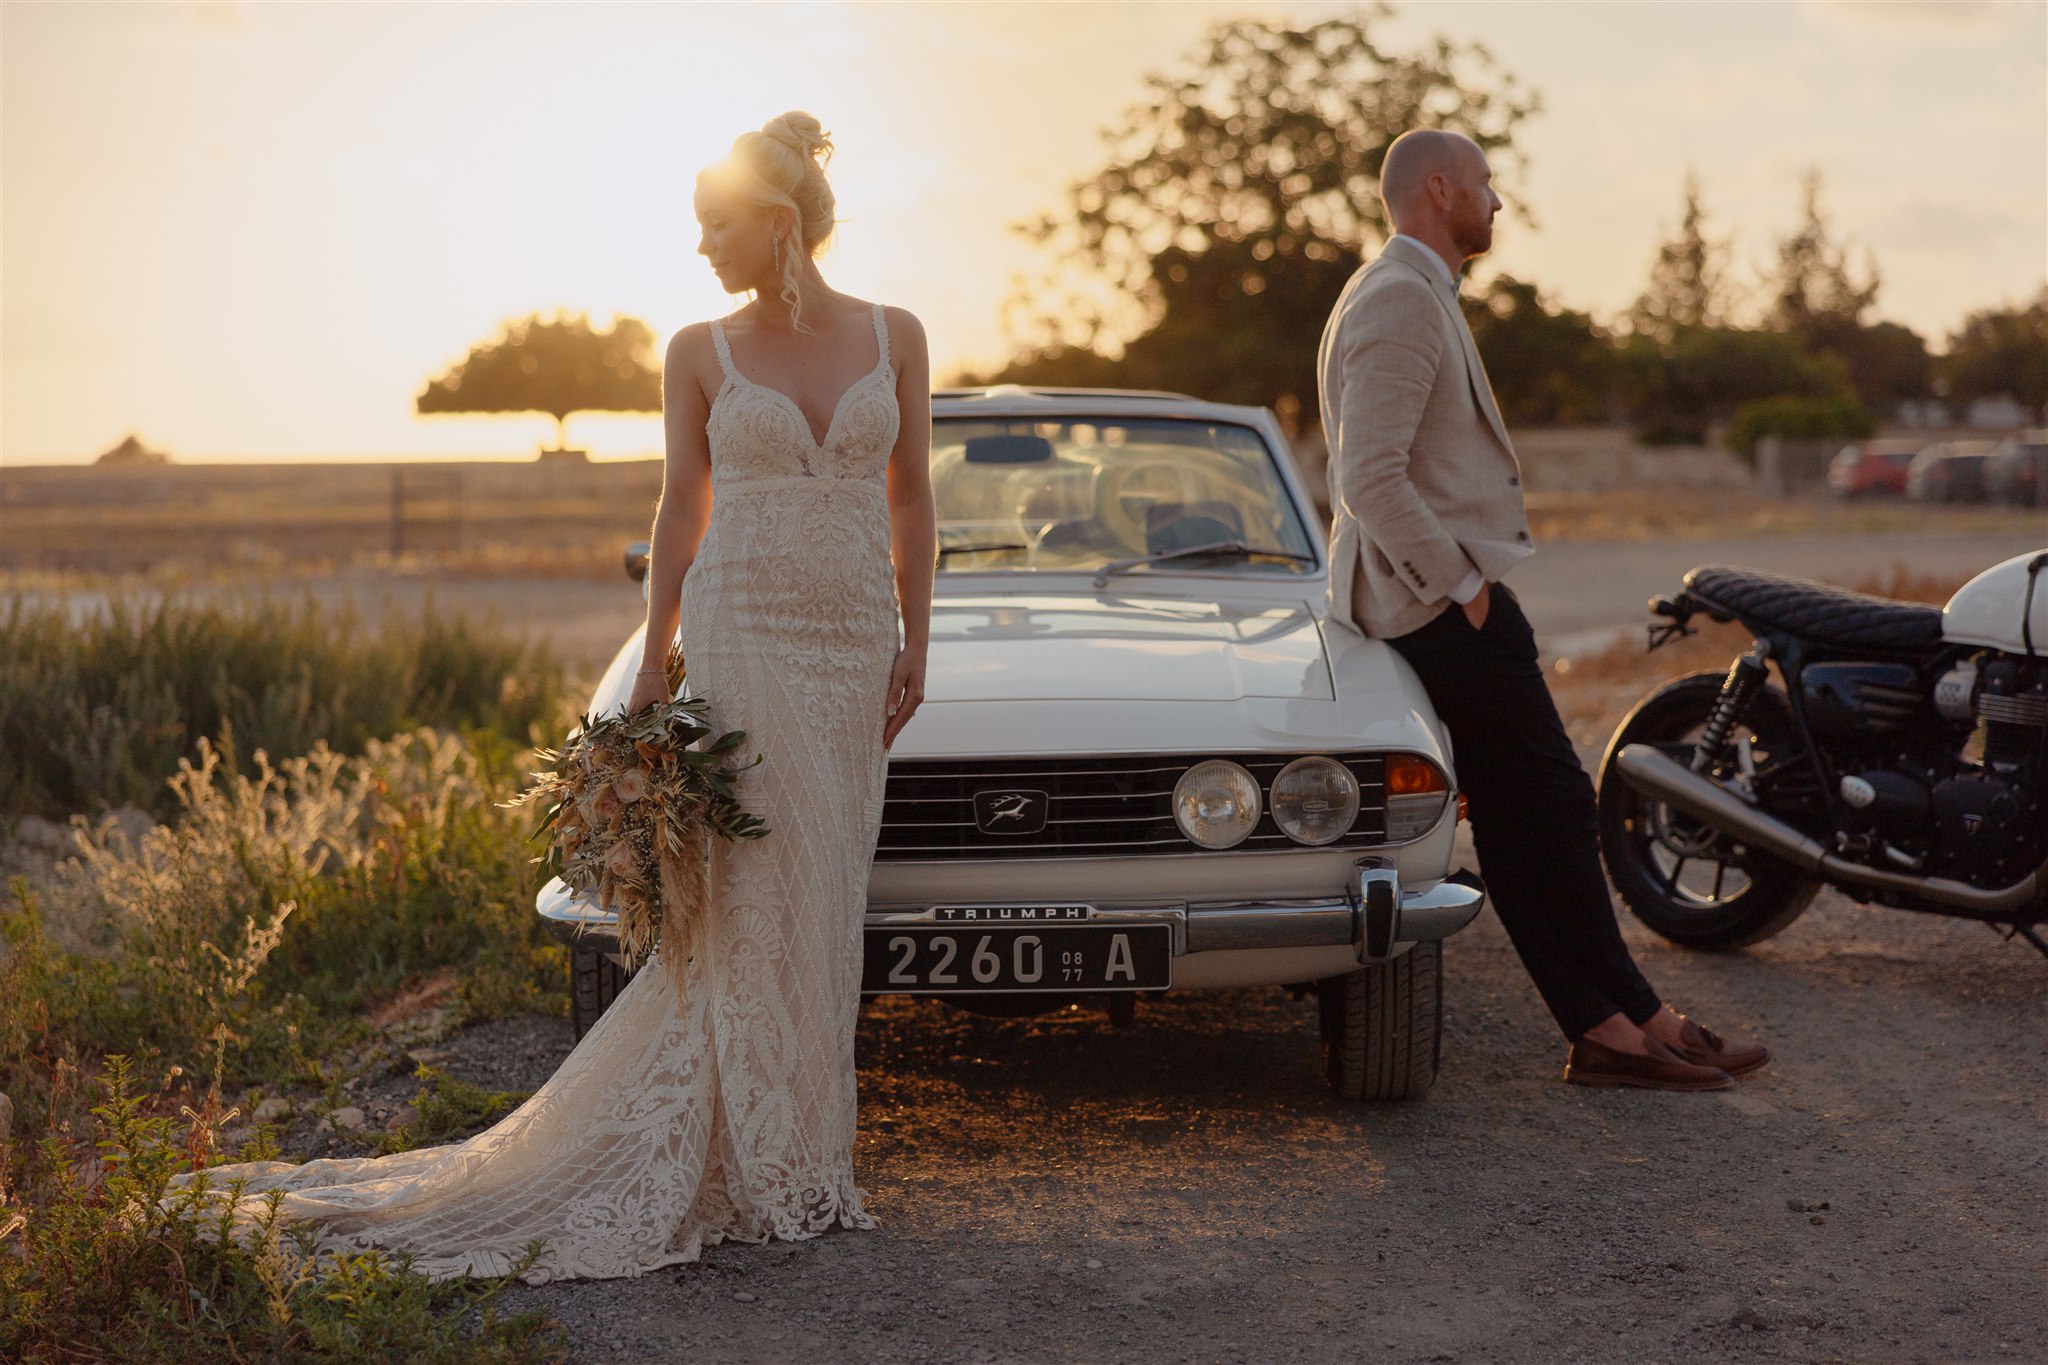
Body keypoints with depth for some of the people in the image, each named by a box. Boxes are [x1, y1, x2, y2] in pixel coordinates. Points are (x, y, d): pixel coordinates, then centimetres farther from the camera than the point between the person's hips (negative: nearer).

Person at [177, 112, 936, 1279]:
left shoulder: (894, 336, 5)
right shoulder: (701, 352, 2)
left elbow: (912, 499, 8)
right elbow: (683, 507, 6)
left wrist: (914, 645, 2)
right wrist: (654, 659, 2)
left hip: (854, 649, 2)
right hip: (743, 637, -2)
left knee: (821, 905, 6)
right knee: (757, 902, -3)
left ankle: (792, 1150, 18)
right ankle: (774, 1169, 6)